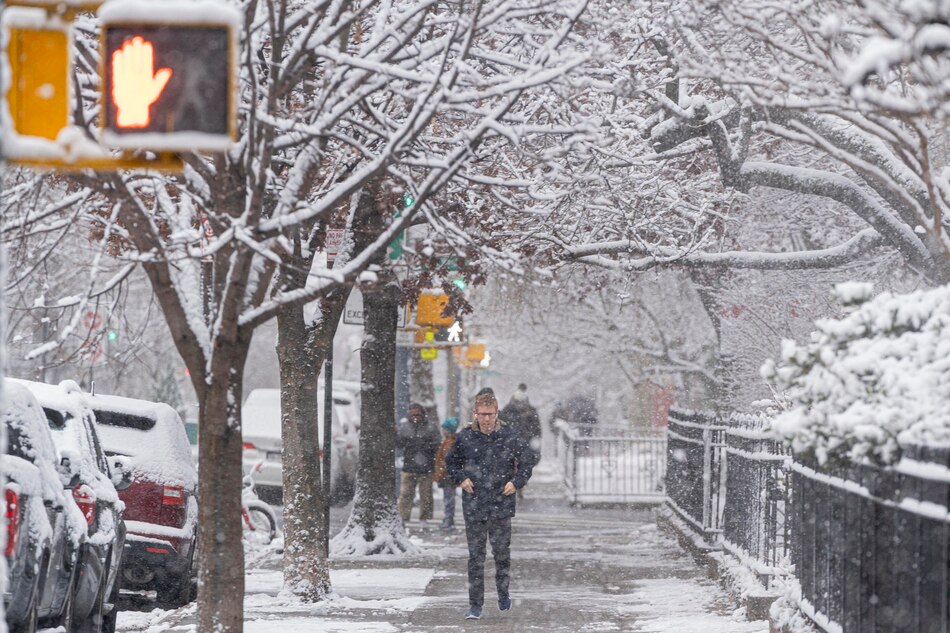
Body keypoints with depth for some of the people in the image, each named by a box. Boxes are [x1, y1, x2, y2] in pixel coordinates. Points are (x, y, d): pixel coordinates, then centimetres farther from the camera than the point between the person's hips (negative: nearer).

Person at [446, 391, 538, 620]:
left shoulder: (509, 437, -3)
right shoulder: (465, 438, 0)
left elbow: (529, 459, 10)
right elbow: (451, 461, 17)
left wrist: (517, 482, -2)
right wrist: (460, 479, 0)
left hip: (501, 506, -1)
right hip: (473, 506, 1)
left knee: (502, 553, 4)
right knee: (475, 556, 2)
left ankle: (503, 593, 30)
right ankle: (475, 605, 6)